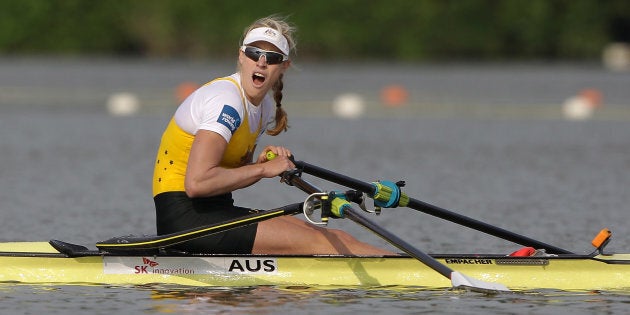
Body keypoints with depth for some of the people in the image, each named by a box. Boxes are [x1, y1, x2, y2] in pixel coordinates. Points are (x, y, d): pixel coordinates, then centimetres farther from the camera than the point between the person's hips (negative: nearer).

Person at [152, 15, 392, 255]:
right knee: (314, 243, -14)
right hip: (183, 216, -9)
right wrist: (263, 169, -17)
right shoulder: (226, 100, -17)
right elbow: (197, 182, -27)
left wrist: (262, 163, -3)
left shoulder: (265, 107, 12)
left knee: (333, 238, -4)